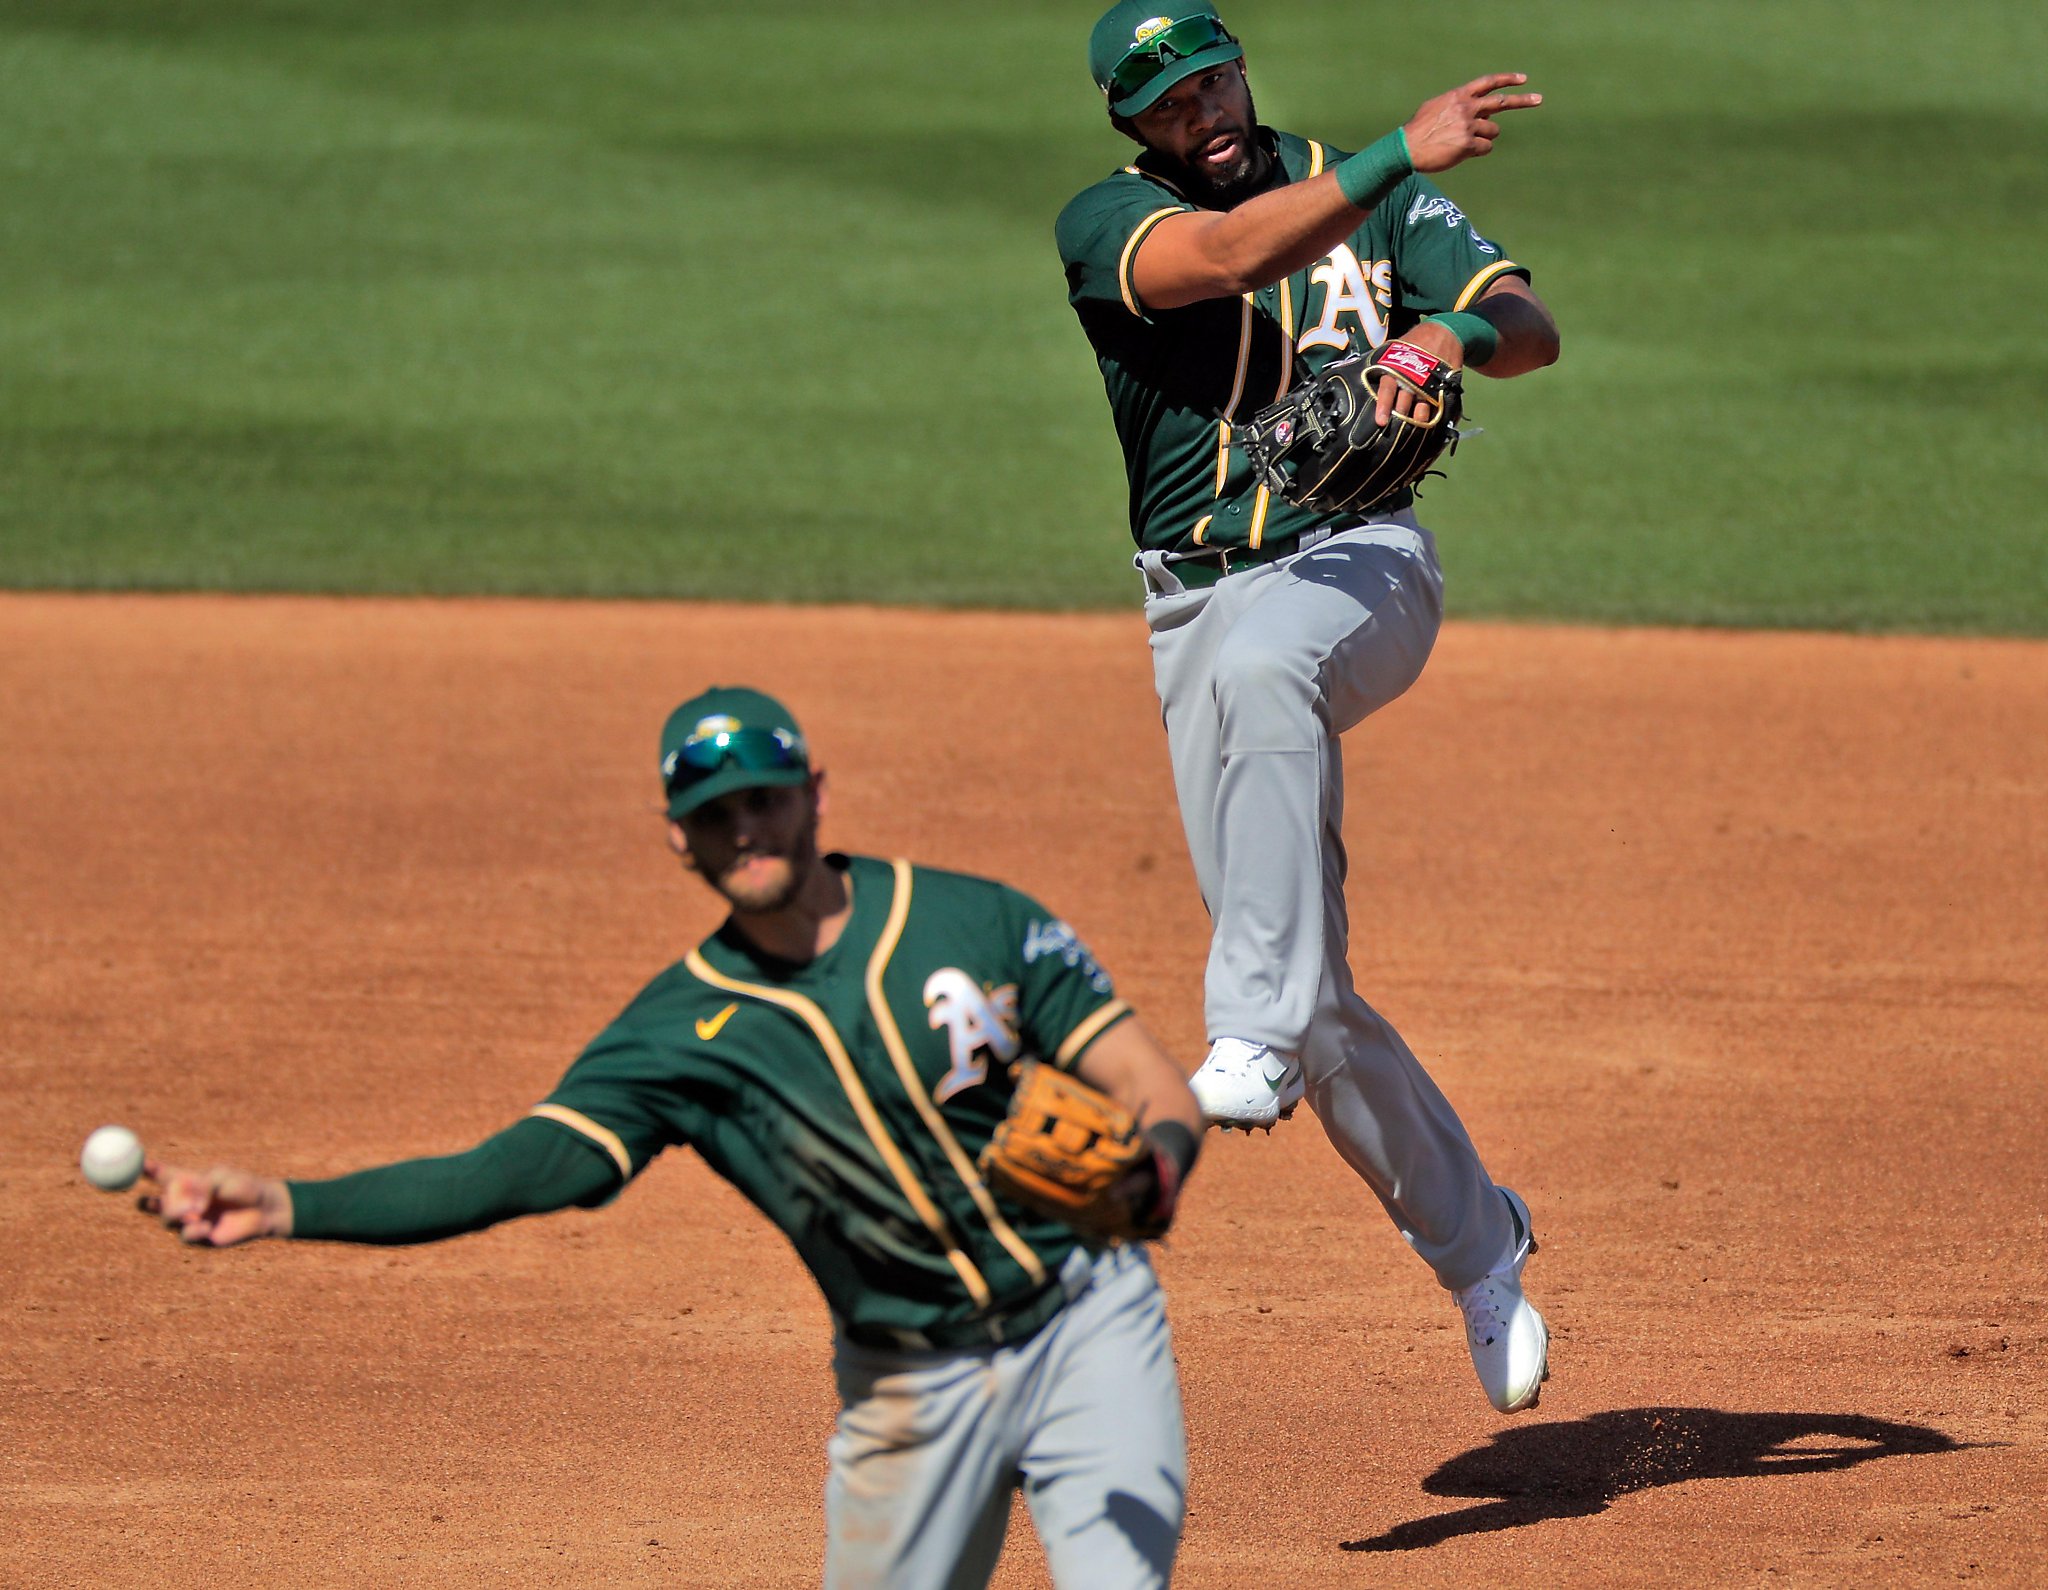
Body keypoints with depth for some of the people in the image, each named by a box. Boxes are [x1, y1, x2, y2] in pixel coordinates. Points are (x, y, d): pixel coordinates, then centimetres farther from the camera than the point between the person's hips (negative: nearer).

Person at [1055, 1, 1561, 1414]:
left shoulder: (1364, 190, 9)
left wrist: (1450, 331, -23)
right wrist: (1403, 156, -33)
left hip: (1362, 562, -1)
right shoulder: (1105, 225, 1)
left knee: (1262, 662, -39)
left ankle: (1259, 1033, -44)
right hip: (1201, 601, 1)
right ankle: (1478, 1246, 16)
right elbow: (1228, 254, -21)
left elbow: (1534, 328, 1)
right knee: (1315, 998, -2)